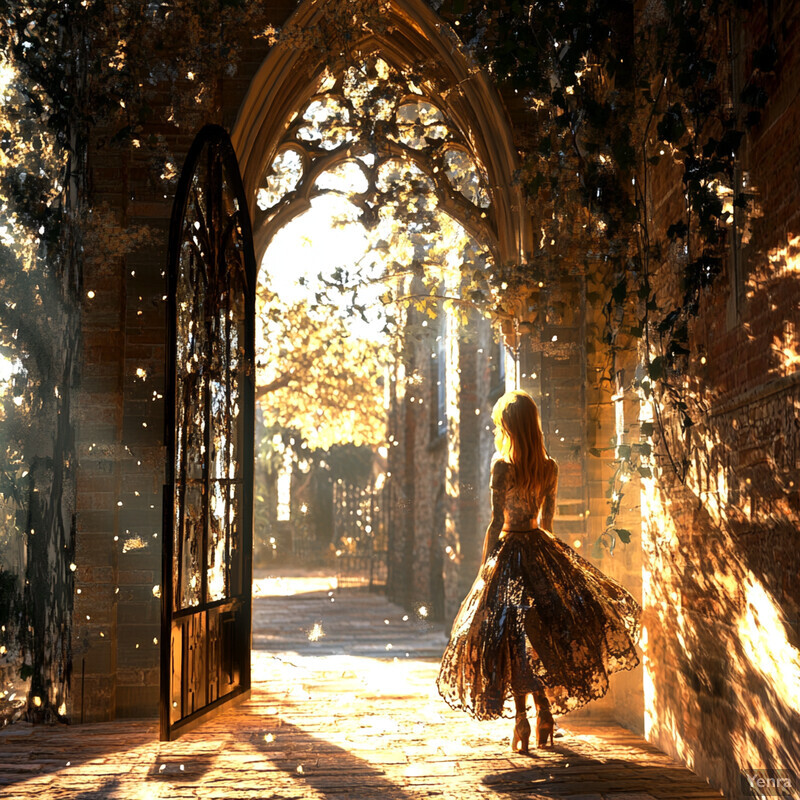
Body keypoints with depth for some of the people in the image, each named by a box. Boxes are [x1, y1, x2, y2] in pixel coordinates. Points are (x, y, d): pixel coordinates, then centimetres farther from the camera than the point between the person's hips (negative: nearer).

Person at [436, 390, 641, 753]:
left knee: (512, 638, 1)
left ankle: (521, 718, 0)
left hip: (510, 552, -5)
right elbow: (547, 518, 11)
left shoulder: (502, 466, -14)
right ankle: (545, 710, 18)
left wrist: (485, 565, -6)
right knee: (543, 635, 16)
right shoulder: (550, 468, 2)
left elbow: (496, 522, -13)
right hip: (541, 548, 5)